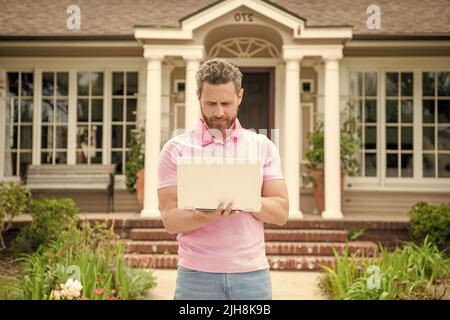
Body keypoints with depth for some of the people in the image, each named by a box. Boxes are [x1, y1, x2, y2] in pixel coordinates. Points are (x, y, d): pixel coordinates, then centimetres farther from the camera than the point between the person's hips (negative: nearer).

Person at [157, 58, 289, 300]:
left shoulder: (263, 146, 5)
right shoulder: (176, 149, -1)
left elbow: (281, 212, 1)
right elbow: (170, 219, -6)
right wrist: (206, 216, -25)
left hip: (253, 273, 2)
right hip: (197, 276, -1)